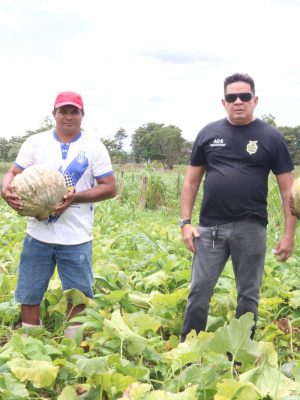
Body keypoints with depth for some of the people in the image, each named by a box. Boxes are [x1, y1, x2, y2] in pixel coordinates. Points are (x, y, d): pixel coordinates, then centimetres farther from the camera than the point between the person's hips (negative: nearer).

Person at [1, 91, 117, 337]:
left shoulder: (94, 148, 0)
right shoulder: (35, 143, 5)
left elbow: (110, 187, -3)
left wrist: (75, 197, -17)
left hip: (76, 237, -1)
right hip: (38, 234, 2)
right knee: (29, 294, 8)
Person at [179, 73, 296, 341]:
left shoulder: (270, 137, 0)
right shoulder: (209, 133, 6)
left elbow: (288, 188, 1)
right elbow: (191, 181, 11)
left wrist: (289, 234, -4)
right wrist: (185, 222, 3)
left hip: (251, 228, -1)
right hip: (211, 227, 2)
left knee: (248, 295, 8)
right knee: (199, 291, 4)